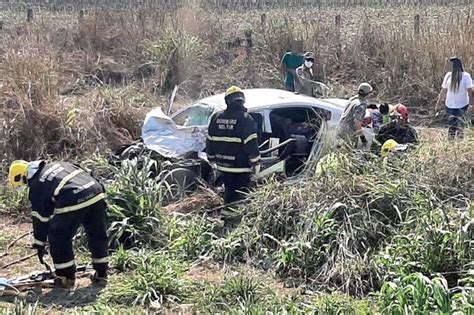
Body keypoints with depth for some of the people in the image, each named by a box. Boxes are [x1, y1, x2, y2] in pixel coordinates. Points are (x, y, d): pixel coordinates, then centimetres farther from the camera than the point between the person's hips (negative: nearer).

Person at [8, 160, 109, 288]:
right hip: (96, 193, 7)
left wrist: (40, 245, 26)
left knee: (59, 239, 14)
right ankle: (101, 274, 31)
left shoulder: (36, 186, 10)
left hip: (73, 201, -7)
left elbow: (41, 218, 15)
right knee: (98, 235, 21)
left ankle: (66, 277, 20)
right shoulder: (57, 165, 27)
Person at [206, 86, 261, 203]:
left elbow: (210, 141, 11)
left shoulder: (216, 118, 4)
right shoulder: (245, 119, -14)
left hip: (223, 165, 6)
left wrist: (212, 158, 23)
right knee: (240, 197, 0)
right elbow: (251, 143, -16)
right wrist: (256, 163, -9)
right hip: (241, 167, -6)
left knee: (229, 194, 18)